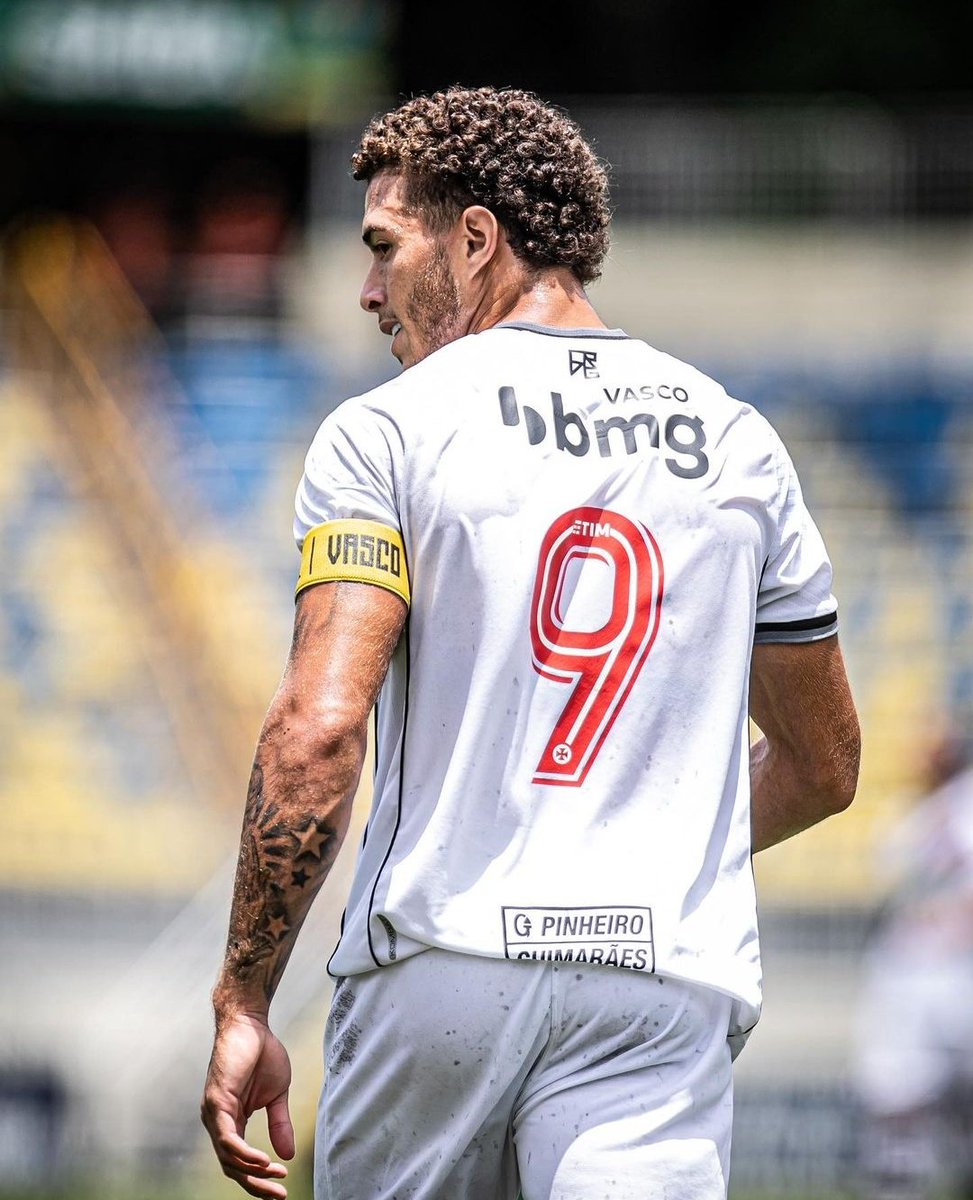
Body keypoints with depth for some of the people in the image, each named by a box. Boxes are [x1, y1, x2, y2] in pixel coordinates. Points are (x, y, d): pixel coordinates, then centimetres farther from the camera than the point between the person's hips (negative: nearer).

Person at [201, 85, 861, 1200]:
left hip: (438, 954, -2)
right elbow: (822, 766, 20)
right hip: (668, 981, 2)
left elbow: (318, 730, -11)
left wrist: (242, 1008, -7)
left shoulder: (384, 434, 0)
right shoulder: (738, 441, 13)